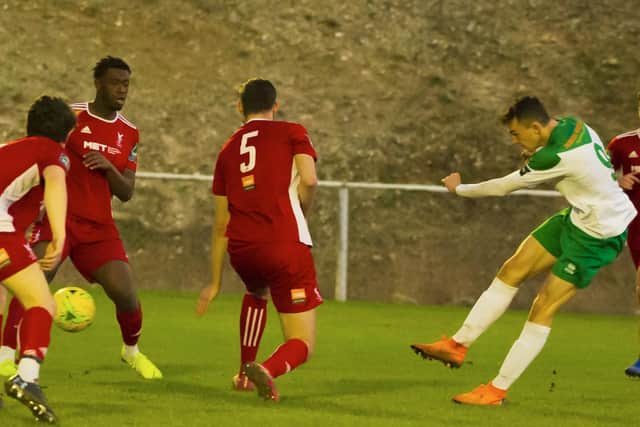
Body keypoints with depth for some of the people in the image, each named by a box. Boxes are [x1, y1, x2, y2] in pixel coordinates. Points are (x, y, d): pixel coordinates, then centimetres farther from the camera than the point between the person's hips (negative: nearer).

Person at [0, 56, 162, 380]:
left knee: (125, 293, -6)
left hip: (98, 226, 4)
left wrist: (109, 168, -12)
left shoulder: (129, 134, 10)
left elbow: (126, 193, 8)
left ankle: (131, 350, 23)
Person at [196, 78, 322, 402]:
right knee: (302, 344, 1)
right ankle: (268, 370, -31)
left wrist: (215, 283, 27)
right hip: (286, 247, -4)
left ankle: (245, 373, 34)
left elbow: (221, 224, 22)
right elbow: (308, 179, -11)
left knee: (257, 292, 41)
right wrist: (301, 215, 10)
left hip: (241, 250, 4)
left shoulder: (228, 150, 20)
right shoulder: (291, 133, 8)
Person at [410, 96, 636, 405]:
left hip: (598, 234, -10)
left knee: (543, 309, -8)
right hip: (577, 218, 10)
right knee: (512, 271, 6)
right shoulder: (572, 126, -4)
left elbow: (504, 186, -15)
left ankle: (497, 390, -2)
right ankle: (458, 345, 11)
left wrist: (459, 188, 2)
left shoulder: (556, 156, -28)